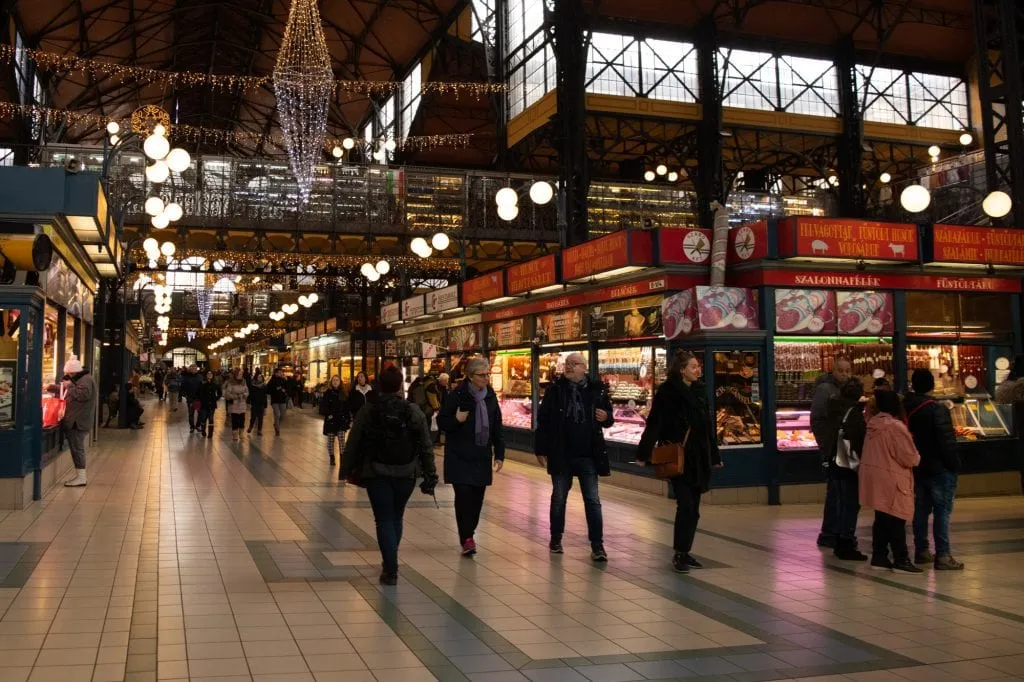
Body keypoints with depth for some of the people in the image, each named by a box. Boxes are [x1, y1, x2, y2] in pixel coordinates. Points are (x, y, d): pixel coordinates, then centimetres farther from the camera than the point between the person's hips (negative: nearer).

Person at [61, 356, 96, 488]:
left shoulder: (86, 380, -13)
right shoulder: (81, 378, 20)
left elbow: (82, 394, -27)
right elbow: (74, 394, 31)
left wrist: (69, 386, -17)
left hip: (78, 422, -11)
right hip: (75, 420, 11)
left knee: (77, 448, -8)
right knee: (77, 448, 13)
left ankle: (81, 478, -5)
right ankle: (79, 476, 18)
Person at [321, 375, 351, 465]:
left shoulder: (342, 393, 4)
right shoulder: (328, 393, -3)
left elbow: (346, 407, 7)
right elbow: (323, 406, -6)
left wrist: (349, 420, 5)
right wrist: (327, 414, -19)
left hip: (341, 420, 1)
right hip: (330, 420, -1)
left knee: (341, 439, -4)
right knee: (330, 440, 7)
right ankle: (331, 457, 19)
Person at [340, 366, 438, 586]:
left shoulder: (367, 413, -7)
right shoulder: (414, 412, -4)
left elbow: (352, 444, -1)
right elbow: (426, 447, -1)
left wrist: (345, 470, 13)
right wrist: (430, 476, 7)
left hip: (377, 474, -2)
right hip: (406, 474, 2)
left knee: (384, 520, 4)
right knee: (396, 517, 20)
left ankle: (391, 570, -2)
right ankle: (390, 563, 32)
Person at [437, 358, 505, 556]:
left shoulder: (491, 397, 8)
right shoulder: (457, 396, -7)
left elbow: (497, 428, 13)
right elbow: (441, 422, -4)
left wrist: (499, 454, 10)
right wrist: (457, 419, -23)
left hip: (482, 457, 5)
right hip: (459, 456, -5)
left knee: (477, 497, 6)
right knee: (463, 495, -12)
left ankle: (468, 535, 21)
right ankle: (466, 539, -8)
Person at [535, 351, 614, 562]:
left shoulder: (597, 390, 0)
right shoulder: (555, 389, -3)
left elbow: (608, 418, 13)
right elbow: (543, 421, -2)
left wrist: (606, 418, -11)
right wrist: (541, 449, -5)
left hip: (588, 455, 0)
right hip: (561, 455, 0)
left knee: (592, 500, 1)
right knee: (558, 498, 12)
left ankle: (597, 545, 5)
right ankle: (556, 539, 27)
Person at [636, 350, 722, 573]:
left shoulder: (700, 391, 9)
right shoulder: (667, 391, -9)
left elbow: (708, 425, 15)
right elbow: (654, 423, -14)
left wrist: (714, 456, 18)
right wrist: (644, 454, -19)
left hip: (698, 457, 6)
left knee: (693, 508, 9)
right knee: (686, 505, -10)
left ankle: (685, 552, 19)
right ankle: (679, 554, 0)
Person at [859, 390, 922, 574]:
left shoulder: (873, 424, 6)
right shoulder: (896, 426, -19)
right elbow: (909, 457, -15)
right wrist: (917, 458, 8)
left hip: (874, 478, 8)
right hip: (891, 479, -8)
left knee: (881, 519, 14)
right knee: (896, 521, 1)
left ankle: (879, 557, 18)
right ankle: (901, 560, 8)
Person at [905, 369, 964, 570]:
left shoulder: (905, 408, 4)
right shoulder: (938, 409, -17)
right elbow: (947, 441, -19)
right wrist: (955, 464, -9)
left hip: (917, 468, 7)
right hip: (939, 468, -7)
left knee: (921, 509, 15)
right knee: (942, 510, -4)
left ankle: (921, 550, 22)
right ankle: (942, 555, -6)